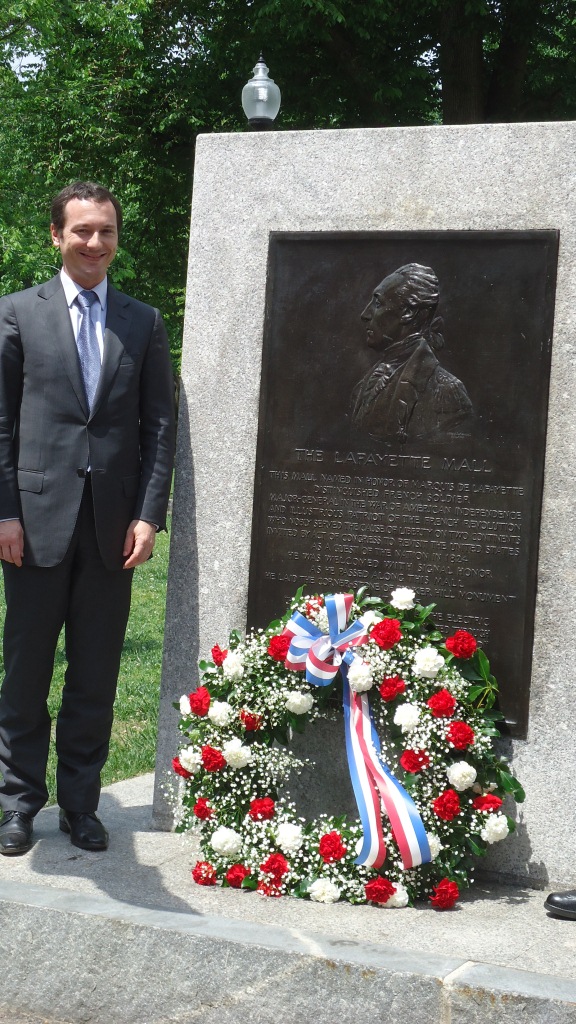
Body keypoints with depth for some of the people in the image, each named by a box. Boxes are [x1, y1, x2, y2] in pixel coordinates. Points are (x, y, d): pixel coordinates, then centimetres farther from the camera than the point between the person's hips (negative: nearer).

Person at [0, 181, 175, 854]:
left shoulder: (144, 323, 9)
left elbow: (160, 425, 7)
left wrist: (149, 515, -2)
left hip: (114, 524, 2)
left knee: (96, 674, 9)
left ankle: (80, 803, 21)